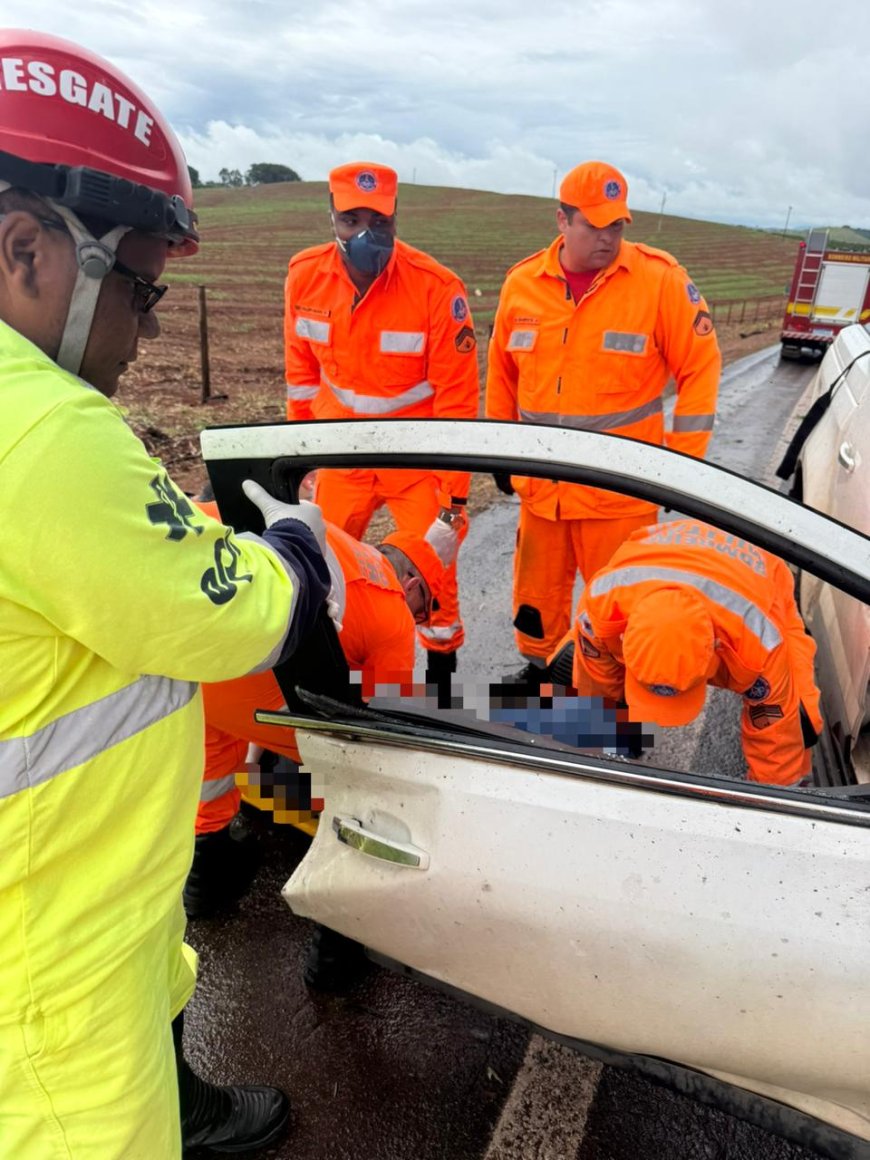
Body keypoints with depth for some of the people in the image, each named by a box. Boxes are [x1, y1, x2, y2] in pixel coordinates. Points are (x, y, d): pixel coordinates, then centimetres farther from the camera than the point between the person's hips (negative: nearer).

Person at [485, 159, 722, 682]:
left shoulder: (660, 279, -8)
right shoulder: (522, 283, 3)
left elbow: (700, 367, -3)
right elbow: (503, 371, 13)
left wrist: (683, 461, -6)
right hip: (541, 482, 4)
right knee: (538, 587, 18)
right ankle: (539, 666, 41)